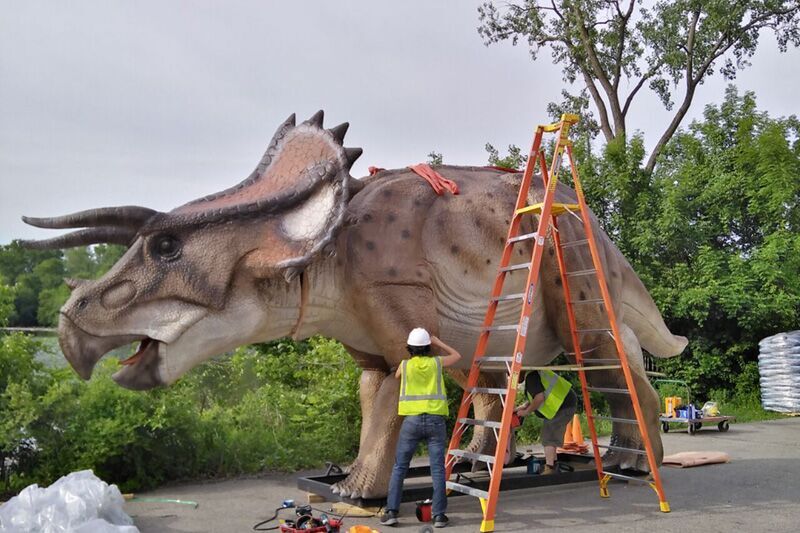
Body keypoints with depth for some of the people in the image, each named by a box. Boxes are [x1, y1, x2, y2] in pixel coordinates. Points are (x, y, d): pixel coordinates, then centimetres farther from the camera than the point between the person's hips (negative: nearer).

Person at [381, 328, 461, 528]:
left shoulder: (405, 365, 5)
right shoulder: (437, 363, 6)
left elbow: (397, 376, 30)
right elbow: (457, 355, 26)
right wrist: (437, 342, 28)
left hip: (412, 420, 0)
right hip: (435, 420, 0)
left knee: (399, 467, 6)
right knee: (437, 469, 2)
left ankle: (391, 512, 3)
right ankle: (439, 515, 1)